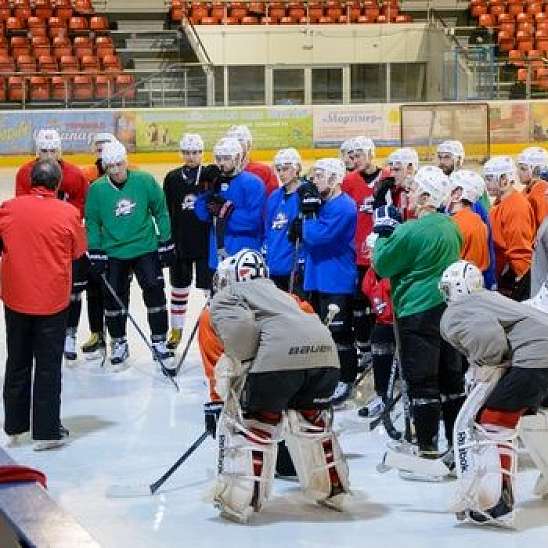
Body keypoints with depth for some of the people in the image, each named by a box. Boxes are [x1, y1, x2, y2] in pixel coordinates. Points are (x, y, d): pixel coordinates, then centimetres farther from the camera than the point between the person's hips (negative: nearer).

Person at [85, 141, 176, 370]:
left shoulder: (145, 181, -9)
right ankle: (119, 344, 25)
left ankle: (159, 344, 9)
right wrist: (95, 252, -3)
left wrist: (166, 243, 1)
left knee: (155, 295, -4)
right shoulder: (97, 189, -7)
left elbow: (161, 211, 0)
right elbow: (92, 223, 2)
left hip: (146, 248, -1)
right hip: (113, 254, 1)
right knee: (114, 298, 7)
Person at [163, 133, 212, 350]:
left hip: (206, 242, -3)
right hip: (179, 241, 3)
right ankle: (176, 330, 23)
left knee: (211, 286, 0)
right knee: (179, 287, 12)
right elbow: (166, 212, 7)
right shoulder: (172, 178, 4)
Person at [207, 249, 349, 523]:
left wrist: (237, 367, 8)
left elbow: (241, 328, -4)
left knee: (248, 425, 7)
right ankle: (332, 490, 35)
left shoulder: (225, 297, 18)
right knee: (314, 424, 27)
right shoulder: (277, 293, 39)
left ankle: (237, 503, 5)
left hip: (280, 355, -6)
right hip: (325, 350, 6)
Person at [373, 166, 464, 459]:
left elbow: (382, 265, -9)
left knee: (422, 381, -3)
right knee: (451, 377, 14)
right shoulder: (451, 227, 5)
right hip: (450, 310, 7)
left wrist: (383, 232, 6)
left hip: (418, 312, -7)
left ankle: (428, 448, -2)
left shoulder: (410, 231, -17)